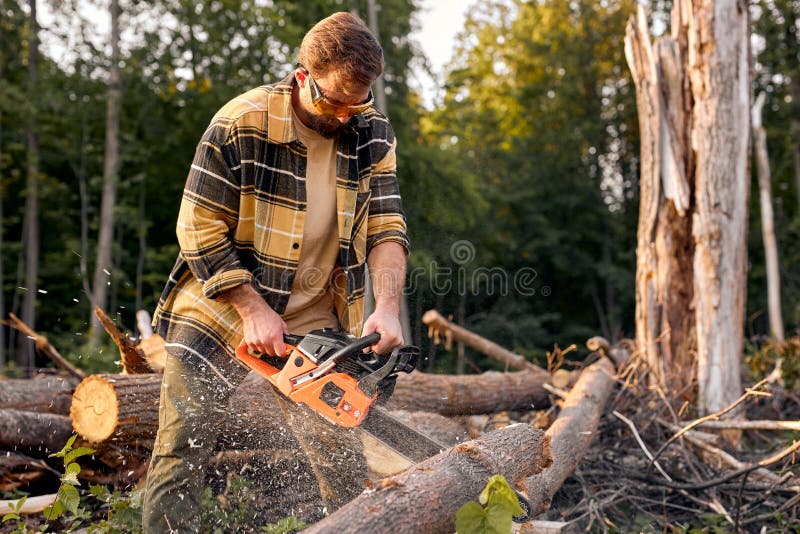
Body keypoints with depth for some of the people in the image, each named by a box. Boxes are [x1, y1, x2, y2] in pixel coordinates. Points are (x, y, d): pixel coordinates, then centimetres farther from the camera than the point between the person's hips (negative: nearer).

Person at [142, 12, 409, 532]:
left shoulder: (373, 133, -4)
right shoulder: (242, 124, -17)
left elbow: (385, 225, -7)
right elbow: (199, 229, -14)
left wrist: (388, 307, -23)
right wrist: (253, 310, -19)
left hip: (319, 320, 4)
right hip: (222, 308, -3)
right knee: (180, 451, -2)